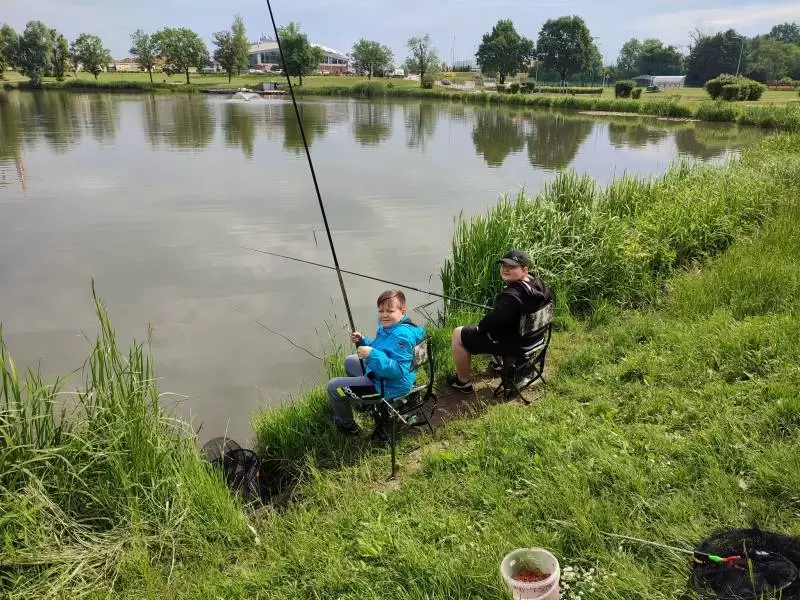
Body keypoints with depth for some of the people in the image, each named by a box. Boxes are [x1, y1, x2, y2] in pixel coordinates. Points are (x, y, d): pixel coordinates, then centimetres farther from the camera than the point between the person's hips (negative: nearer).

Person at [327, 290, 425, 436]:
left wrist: (372, 354, -41)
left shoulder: (402, 336, -32)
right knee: (350, 361, 32)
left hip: (390, 388, -11)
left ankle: (348, 426, 20)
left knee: (333, 387, -2)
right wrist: (363, 341, -2)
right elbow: (380, 349, 16)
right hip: (379, 375, 11)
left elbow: (398, 370, -37)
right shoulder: (387, 327, 0)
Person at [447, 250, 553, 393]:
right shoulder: (538, 283, -6)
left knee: (458, 334, 2)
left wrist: (480, 327, -10)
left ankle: (463, 382, 14)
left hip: (510, 342, -9)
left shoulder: (512, 296, -35)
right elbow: (549, 300, 14)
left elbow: (493, 320, -35)